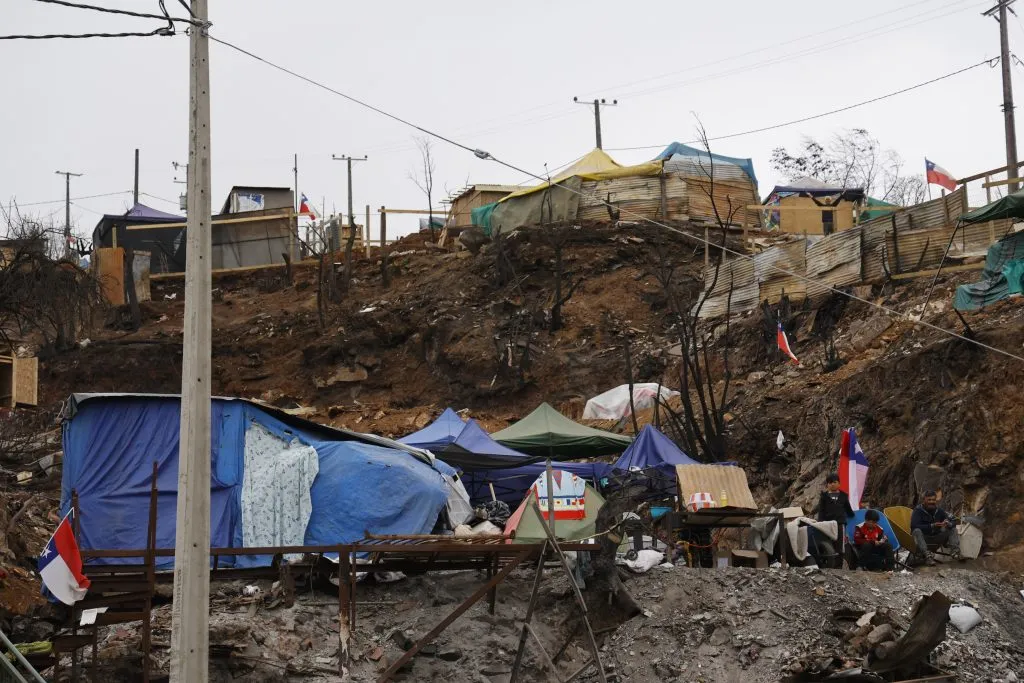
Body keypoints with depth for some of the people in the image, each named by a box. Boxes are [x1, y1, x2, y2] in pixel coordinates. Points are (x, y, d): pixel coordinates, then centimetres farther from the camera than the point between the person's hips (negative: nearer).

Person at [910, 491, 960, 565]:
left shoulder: (939, 510, 3)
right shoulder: (918, 510, -12)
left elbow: (953, 521, 2)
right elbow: (914, 526, -26)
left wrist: (948, 524, -24)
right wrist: (932, 526, -34)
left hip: (936, 538, 5)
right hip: (922, 538, -5)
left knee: (953, 529, -4)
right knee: (917, 531, -35)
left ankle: (955, 552, -20)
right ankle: (927, 556, -46)